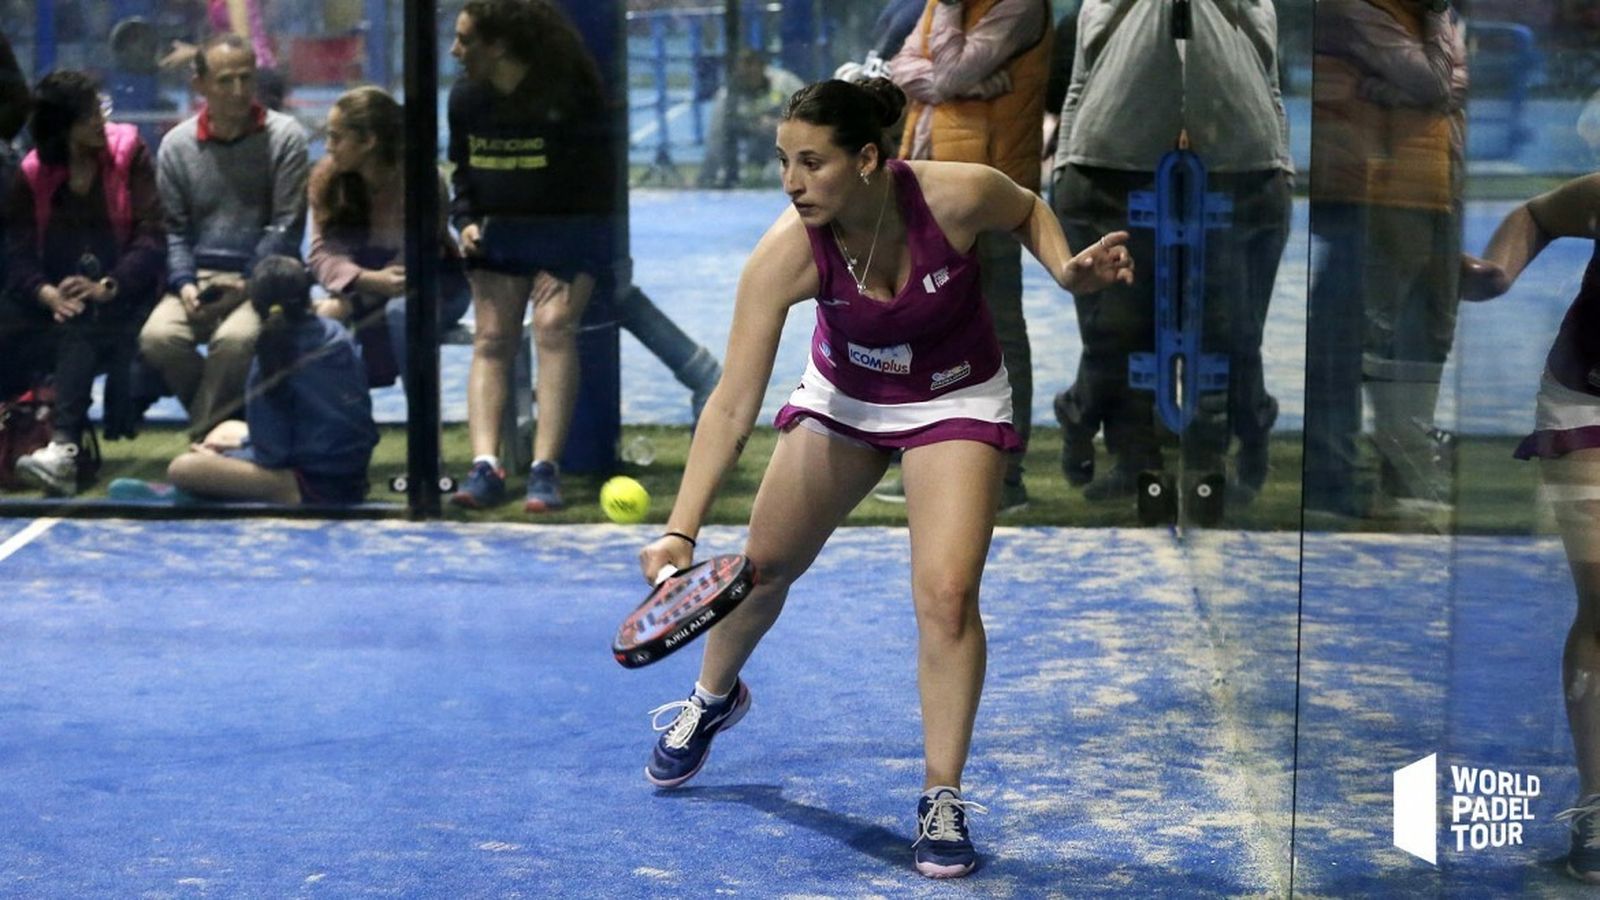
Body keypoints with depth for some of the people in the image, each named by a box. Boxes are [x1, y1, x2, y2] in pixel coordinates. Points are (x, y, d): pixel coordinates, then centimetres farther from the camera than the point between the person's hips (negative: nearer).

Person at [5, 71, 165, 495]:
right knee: (78, 330, -30)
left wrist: (104, 288, -25)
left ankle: (64, 446, -44)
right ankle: (67, 446, -43)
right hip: (62, 310, 1)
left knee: (83, 330, -30)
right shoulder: (34, 173, 5)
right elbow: (17, 253, -4)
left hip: (123, 301, -1)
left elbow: (150, 236, -10)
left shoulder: (128, 153, 0)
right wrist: (50, 295, -25)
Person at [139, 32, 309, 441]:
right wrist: (184, 283, -7)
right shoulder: (177, 145, 9)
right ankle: (224, 422, -4)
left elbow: (286, 226, -3)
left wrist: (249, 285, -13)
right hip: (199, 277, 3)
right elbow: (174, 228, 11)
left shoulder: (284, 137, 0)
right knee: (157, 337, -26)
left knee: (235, 339, -34)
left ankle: (204, 438, -14)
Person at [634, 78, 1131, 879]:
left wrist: (1067, 270, -24)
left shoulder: (957, 196, -32)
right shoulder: (784, 256, -31)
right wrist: (681, 531, -40)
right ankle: (713, 699, 46)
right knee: (762, 563, 12)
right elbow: (732, 407, -32)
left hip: (955, 402, -2)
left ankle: (941, 799, 0)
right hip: (842, 396, 2)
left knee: (946, 594, -17)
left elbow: (1026, 210, -4)